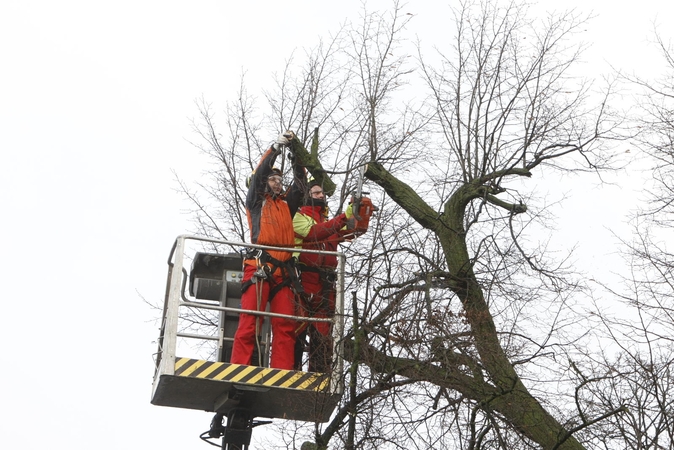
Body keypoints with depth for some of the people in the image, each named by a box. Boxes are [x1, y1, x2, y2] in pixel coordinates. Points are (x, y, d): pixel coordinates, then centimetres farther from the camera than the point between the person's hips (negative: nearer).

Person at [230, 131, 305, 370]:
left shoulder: (286, 205, 31)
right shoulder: (257, 201, 20)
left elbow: (299, 183, 21)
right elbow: (258, 174, 7)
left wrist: (296, 154, 15)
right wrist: (276, 147, 6)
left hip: (283, 271, 5)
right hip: (259, 267, -4)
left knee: (286, 325, -9)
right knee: (250, 322, -15)